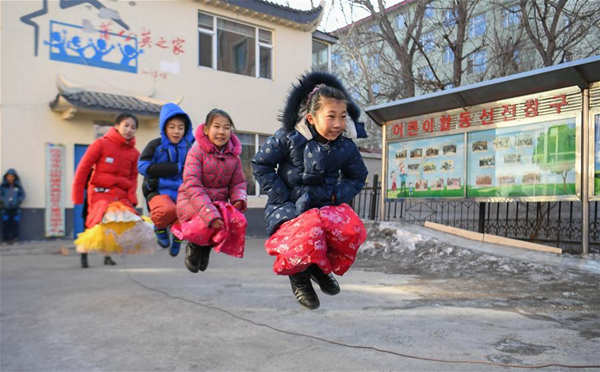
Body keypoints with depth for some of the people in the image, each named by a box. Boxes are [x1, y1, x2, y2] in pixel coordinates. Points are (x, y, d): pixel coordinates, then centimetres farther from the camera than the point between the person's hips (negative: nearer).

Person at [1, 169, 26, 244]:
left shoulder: (18, 186, 3)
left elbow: (22, 195, 7)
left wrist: (19, 201, -7)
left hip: (15, 208, 1)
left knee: (16, 223, 1)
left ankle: (14, 237, 12)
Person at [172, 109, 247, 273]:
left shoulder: (233, 155, 1)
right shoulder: (197, 150, -14)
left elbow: (238, 183, 8)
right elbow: (192, 185, -23)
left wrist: (239, 198, -18)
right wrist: (210, 213, -34)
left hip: (219, 202, 5)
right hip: (191, 201, -4)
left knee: (239, 220, -23)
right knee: (209, 222, -34)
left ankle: (208, 245, 8)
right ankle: (194, 245, 4)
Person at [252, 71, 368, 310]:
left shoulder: (346, 147, -1)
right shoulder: (289, 138, -11)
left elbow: (357, 178, 14)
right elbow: (261, 164, -3)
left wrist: (336, 194, -6)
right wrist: (282, 197, -10)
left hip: (326, 206, 4)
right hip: (290, 208, -3)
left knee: (353, 229, -28)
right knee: (309, 231, -36)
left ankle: (321, 266, 6)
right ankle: (299, 275, 1)